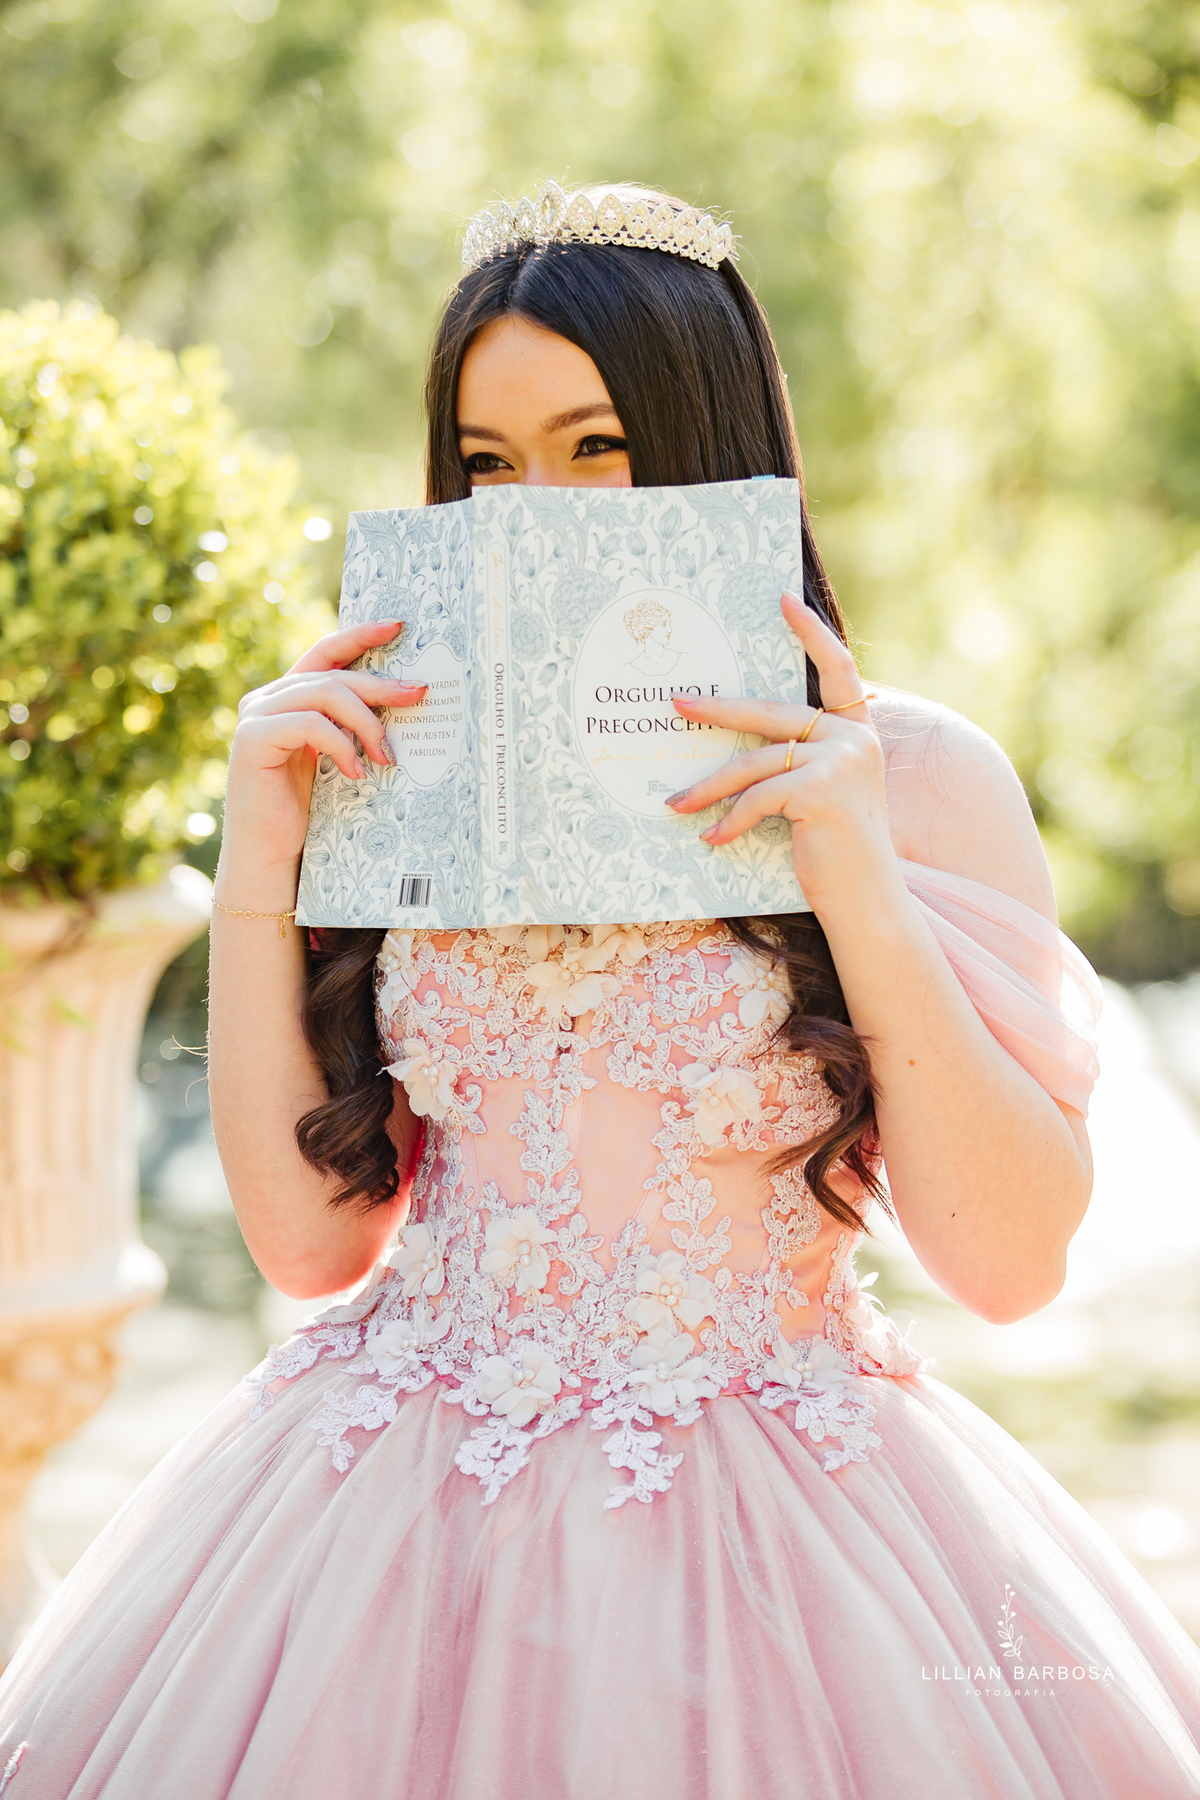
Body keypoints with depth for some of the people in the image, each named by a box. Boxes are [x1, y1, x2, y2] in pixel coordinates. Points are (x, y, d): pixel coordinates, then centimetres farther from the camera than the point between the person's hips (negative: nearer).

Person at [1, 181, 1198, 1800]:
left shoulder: (915, 774, -5)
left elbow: (1014, 1260, -10)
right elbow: (309, 1230, 2)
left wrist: (858, 883, -19)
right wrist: (260, 860, -5)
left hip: (768, 1541, -2)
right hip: (397, 1510, 3)